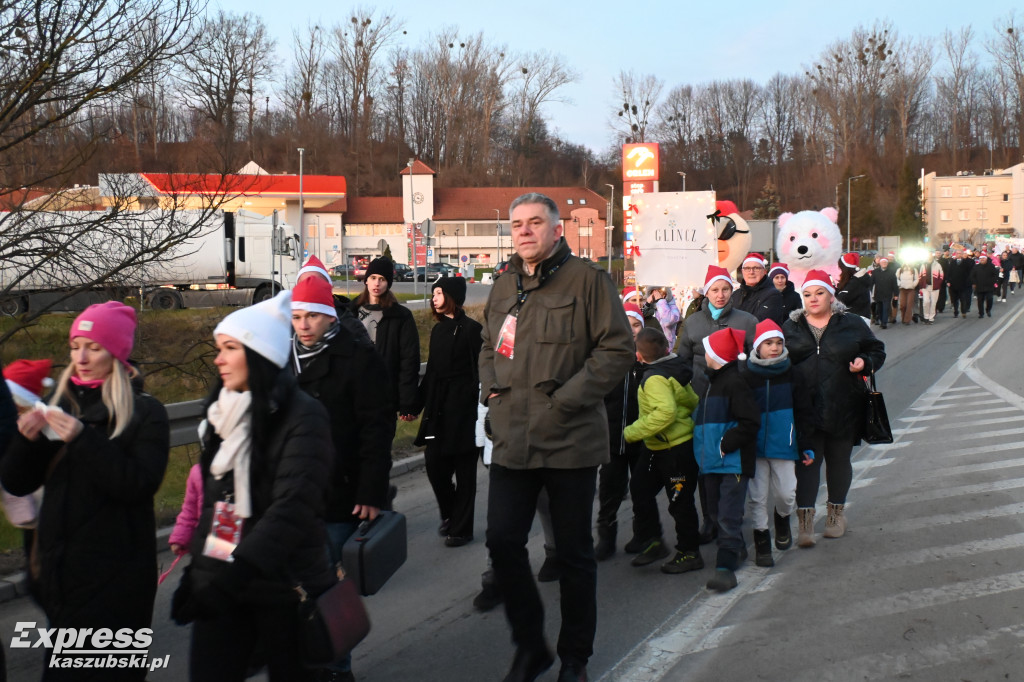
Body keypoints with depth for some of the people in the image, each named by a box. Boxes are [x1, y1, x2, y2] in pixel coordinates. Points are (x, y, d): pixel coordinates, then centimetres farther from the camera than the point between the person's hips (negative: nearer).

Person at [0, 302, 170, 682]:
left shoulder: (145, 412, -4)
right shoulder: (58, 405, 9)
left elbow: (141, 484, -17)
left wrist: (83, 439, -24)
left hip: (115, 577, -4)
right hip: (60, 569, 5)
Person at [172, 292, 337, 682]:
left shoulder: (302, 417, -14)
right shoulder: (225, 411, 8)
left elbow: (293, 508, -24)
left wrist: (236, 574, -33)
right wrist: (198, 567, 14)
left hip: (283, 588, -6)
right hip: (219, 583, 6)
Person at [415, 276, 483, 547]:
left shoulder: (471, 329, -8)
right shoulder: (437, 330, 12)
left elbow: (480, 371, -11)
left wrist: (479, 407, -16)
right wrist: (417, 403, 14)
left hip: (463, 409, -6)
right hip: (438, 408, 6)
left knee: (464, 469, 2)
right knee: (434, 465, 5)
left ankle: (460, 527, 12)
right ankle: (449, 514, 28)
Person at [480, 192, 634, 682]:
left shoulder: (585, 279, -7)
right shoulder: (503, 288, 12)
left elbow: (618, 348, -10)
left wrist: (566, 398, -16)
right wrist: (490, 386, 7)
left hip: (570, 440, -5)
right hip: (512, 440, 5)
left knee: (574, 551, 8)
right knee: (502, 541, 3)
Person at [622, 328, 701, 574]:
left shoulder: (655, 378, -21)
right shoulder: (673, 370, 7)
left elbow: (665, 412, -34)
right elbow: (692, 401, 13)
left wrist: (632, 432, -27)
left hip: (677, 448, -10)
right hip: (658, 447, 10)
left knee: (680, 502, 2)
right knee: (641, 491, 12)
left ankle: (689, 553, 14)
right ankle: (654, 542, 20)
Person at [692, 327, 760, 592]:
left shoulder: (734, 381, -14)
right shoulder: (713, 381, 16)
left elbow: (750, 422, -20)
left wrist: (725, 444, -18)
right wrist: (704, 449, 15)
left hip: (733, 461, -9)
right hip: (713, 461, 10)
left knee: (728, 515, -10)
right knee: (717, 512, 16)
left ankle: (726, 565, -9)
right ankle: (737, 549, 32)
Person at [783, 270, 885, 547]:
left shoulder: (852, 324, 3)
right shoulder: (790, 327, 7)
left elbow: (876, 350, 10)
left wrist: (865, 362, -10)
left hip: (843, 409, 0)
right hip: (805, 409, 0)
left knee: (839, 459, 13)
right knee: (807, 460, -4)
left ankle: (836, 512, 32)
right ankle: (805, 520, -4)